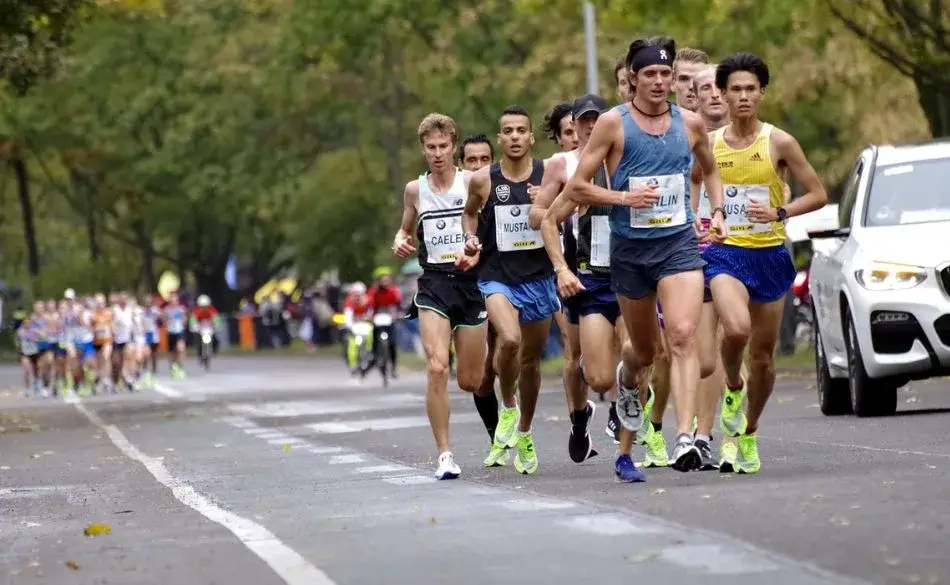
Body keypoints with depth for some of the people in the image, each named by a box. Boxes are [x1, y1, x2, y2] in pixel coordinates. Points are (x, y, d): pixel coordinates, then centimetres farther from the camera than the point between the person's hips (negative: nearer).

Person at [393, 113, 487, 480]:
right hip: (433, 283, 1)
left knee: (470, 381, 4)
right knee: (437, 368, -19)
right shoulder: (415, 190, 9)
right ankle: (444, 454, -13)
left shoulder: (472, 182, 1)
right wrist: (400, 243, 1)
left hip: (470, 282, -1)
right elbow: (406, 230, 24)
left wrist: (476, 255, -18)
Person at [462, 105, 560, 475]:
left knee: (531, 359, 13)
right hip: (497, 276, -2)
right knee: (509, 339, -29)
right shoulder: (483, 180, -2)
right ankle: (508, 406, -1)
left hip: (539, 277, 2)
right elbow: (469, 212, 18)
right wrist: (471, 238, -2)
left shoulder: (548, 174, -3)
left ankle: (524, 434, 34)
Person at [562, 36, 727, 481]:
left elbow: (710, 169, 25)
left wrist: (717, 212, 10)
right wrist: (624, 197, -17)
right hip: (630, 248, 0)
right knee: (644, 350, 14)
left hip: (680, 243, 1)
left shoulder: (690, 124, 5)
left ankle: (685, 438, -28)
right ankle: (628, 379, 52)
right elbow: (576, 188, -4)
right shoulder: (613, 123, -4)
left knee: (683, 336, -20)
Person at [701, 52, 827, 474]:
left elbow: (818, 195, 0)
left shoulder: (779, 143, -2)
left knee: (763, 354, 7)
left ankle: (748, 434, 28)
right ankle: (733, 388, 2)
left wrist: (779, 213, -15)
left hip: (770, 254, 1)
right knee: (736, 328, -29)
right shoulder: (709, 144, 3)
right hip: (726, 253, -1)